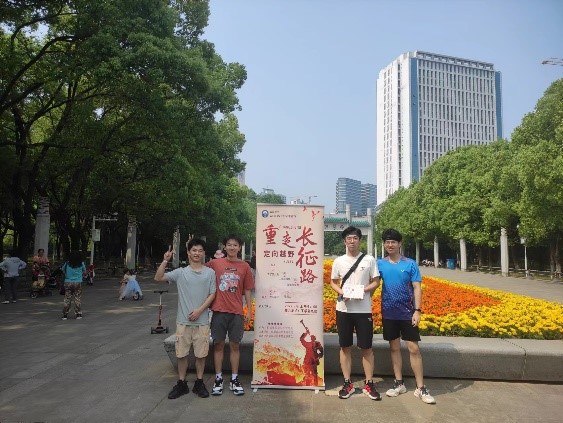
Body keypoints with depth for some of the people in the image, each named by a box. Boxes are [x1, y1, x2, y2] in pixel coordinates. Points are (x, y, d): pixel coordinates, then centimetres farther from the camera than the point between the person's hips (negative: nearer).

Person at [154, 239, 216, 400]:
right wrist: (165, 261, -16)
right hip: (183, 320, 1)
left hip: (202, 321, 0)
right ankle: (182, 384, 23)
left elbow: (212, 294, -1)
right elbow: (158, 278, -4)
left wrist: (199, 310, -11)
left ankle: (199, 383, 23)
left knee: (201, 353, 7)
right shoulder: (180, 272, 3)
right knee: (182, 353, 8)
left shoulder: (210, 273, 2)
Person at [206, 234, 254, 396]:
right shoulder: (215, 263, 2)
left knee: (235, 345, 8)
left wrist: (249, 311, 4)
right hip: (219, 310, 0)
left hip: (237, 312, 0)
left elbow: (247, 290, 7)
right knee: (218, 344, 7)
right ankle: (218, 379, 19)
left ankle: (234, 380, 19)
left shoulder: (244, 266, 4)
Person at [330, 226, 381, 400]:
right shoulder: (338, 261, 4)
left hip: (363, 309, -1)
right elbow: (333, 282, 11)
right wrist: (341, 293, -9)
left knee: (366, 347, 5)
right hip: (343, 309, 1)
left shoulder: (369, 260, 1)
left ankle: (369, 384, 18)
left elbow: (376, 282, 5)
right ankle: (347, 384, 19)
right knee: (345, 347, 8)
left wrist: (364, 290, -14)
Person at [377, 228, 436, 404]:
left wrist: (417, 311, -13)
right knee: (394, 348, 12)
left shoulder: (410, 264, -4)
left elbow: (417, 288, -5)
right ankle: (399, 384, 24)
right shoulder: (380, 264, 1)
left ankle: (421, 388, 9)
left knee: (414, 349, 0)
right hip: (389, 313, 2)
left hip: (407, 313, -2)